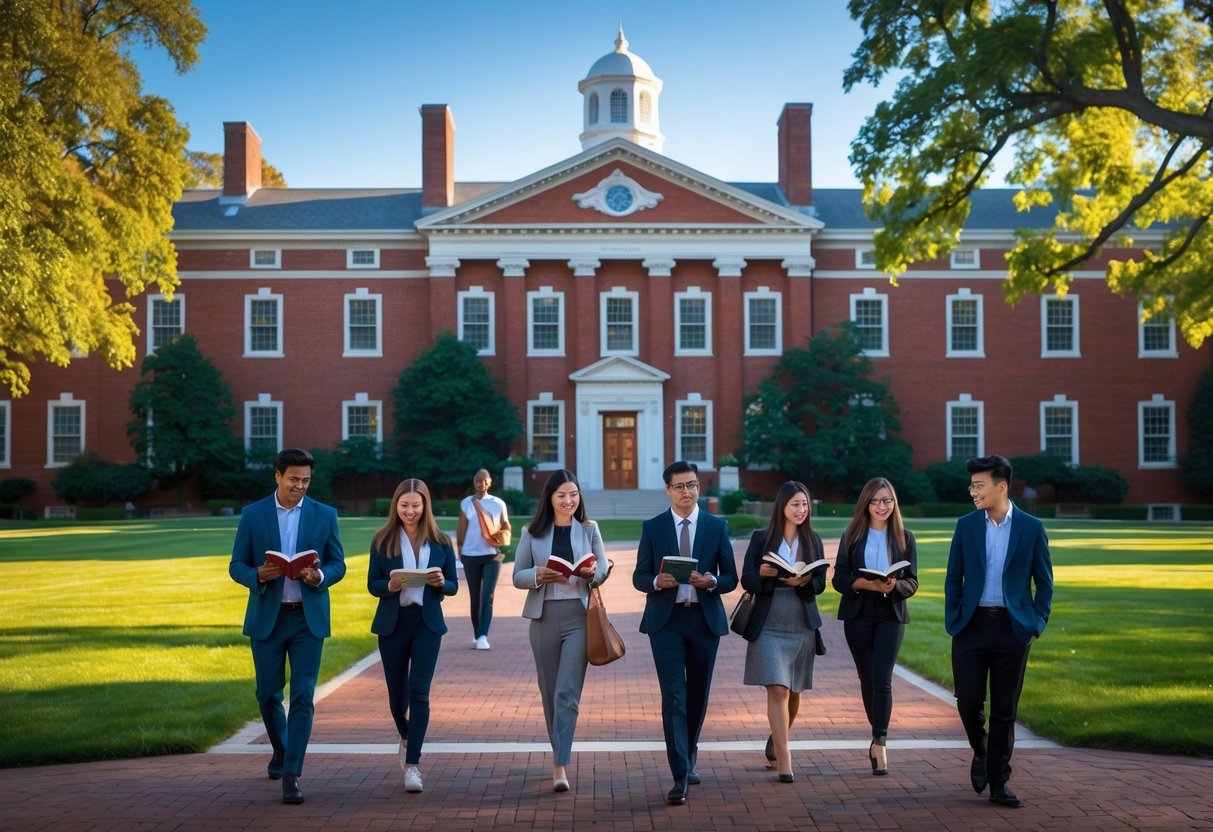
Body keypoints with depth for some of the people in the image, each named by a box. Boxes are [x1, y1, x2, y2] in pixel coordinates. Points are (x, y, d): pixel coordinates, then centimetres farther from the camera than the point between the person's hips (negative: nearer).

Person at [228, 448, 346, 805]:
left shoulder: (324, 515, 2)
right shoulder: (253, 514, 0)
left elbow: (338, 565, 5)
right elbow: (236, 566, 1)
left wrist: (319, 577, -17)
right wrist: (258, 575, -20)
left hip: (308, 618, -1)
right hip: (267, 618, 1)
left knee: (302, 697, -7)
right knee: (268, 694, 10)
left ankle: (291, 775, -3)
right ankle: (280, 750, 38)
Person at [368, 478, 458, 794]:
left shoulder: (440, 542, 3)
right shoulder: (382, 540, 0)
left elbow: (453, 586, 6)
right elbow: (372, 584, 1)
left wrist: (440, 583, -16)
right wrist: (390, 586, -20)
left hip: (427, 623, -1)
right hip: (392, 623, 1)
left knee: (419, 692, -12)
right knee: (397, 694, 11)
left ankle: (412, 764, -10)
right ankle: (406, 738, 43)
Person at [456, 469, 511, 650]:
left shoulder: (498, 504, 3)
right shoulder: (466, 503, 3)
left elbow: (505, 526, 9)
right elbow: (461, 529, 5)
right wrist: (460, 552, 2)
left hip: (492, 555, -1)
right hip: (471, 555, 1)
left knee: (487, 597, -11)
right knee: (475, 598, 9)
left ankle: (483, 636, -17)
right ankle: (476, 635, 21)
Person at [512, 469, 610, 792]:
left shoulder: (589, 529, 6)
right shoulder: (532, 533, 5)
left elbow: (604, 569, 6)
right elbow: (517, 576, 4)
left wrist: (591, 573, -18)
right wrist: (538, 575, -17)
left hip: (578, 616, -2)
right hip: (544, 617, 2)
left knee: (567, 692, -10)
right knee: (549, 691, 11)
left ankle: (560, 766, -12)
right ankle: (560, 753, 28)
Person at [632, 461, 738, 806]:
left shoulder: (717, 527, 5)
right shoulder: (652, 527, 3)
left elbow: (731, 578, 5)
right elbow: (639, 577, 4)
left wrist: (711, 581, -16)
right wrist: (658, 581, -17)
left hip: (705, 619, 2)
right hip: (666, 619, -2)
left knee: (698, 695, 12)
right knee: (673, 697, -9)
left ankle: (688, 760, 33)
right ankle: (681, 776, -10)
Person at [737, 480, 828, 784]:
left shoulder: (813, 540, 6)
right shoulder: (761, 539, -1)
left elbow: (821, 583, 2)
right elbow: (746, 580, -2)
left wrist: (803, 581, -19)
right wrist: (761, 574, -23)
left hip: (803, 627, 3)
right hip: (769, 627, -3)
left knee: (793, 692, 14)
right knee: (778, 690, -12)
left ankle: (777, 739, 38)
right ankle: (784, 759, -10)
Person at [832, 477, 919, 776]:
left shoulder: (905, 537, 4)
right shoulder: (852, 536, 3)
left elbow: (912, 582, 1)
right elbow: (839, 578, -2)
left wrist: (894, 586, -21)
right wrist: (868, 584, -19)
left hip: (891, 615, -1)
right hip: (858, 616, 1)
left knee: (882, 679, -12)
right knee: (867, 678, 9)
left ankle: (879, 744, -10)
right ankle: (879, 737, 23)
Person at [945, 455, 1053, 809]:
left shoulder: (1031, 528, -1)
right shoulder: (966, 525, 3)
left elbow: (1044, 581, 5)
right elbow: (954, 577, 7)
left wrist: (1038, 622, -2)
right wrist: (952, 621, -1)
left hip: (1012, 627, -1)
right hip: (972, 624, 1)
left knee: (1005, 708, 3)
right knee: (968, 700, -2)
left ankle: (998, 781, 14)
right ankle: (981, 752, 27)